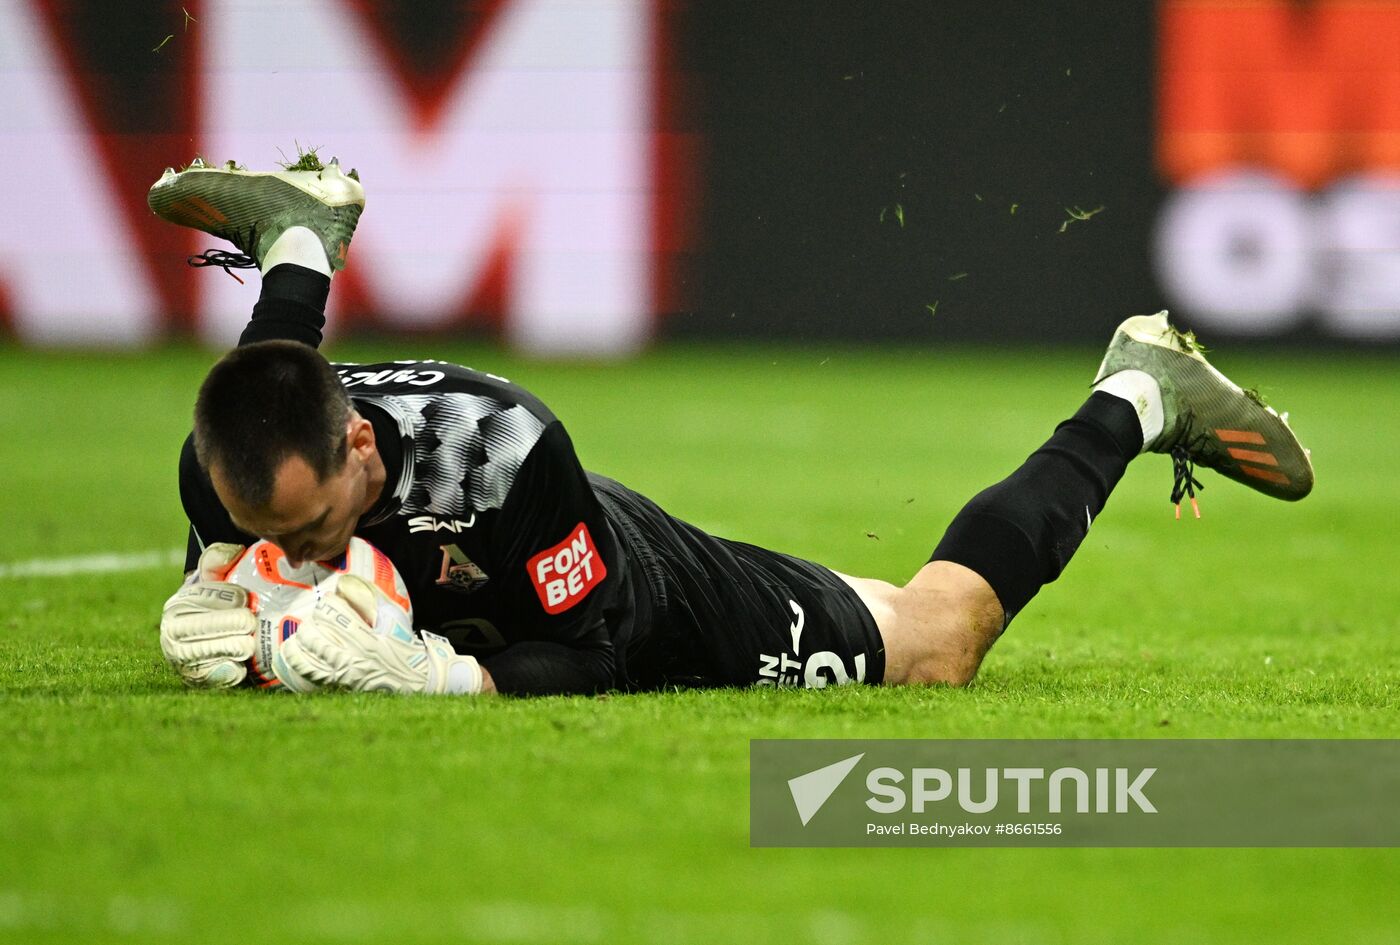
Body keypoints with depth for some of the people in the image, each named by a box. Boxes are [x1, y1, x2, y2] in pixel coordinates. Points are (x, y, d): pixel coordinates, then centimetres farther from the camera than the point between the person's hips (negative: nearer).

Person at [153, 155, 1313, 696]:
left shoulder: (495, 446, -48)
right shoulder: (232, 464, -35)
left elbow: (588, 658, -38)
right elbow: (219, 606, -15)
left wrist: (441, 675, -55)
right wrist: (209, 626, -39)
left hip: (659, 608, -4)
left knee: (938, 639, 16)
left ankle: (1135, 396, 35)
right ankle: (301, 235, 53)